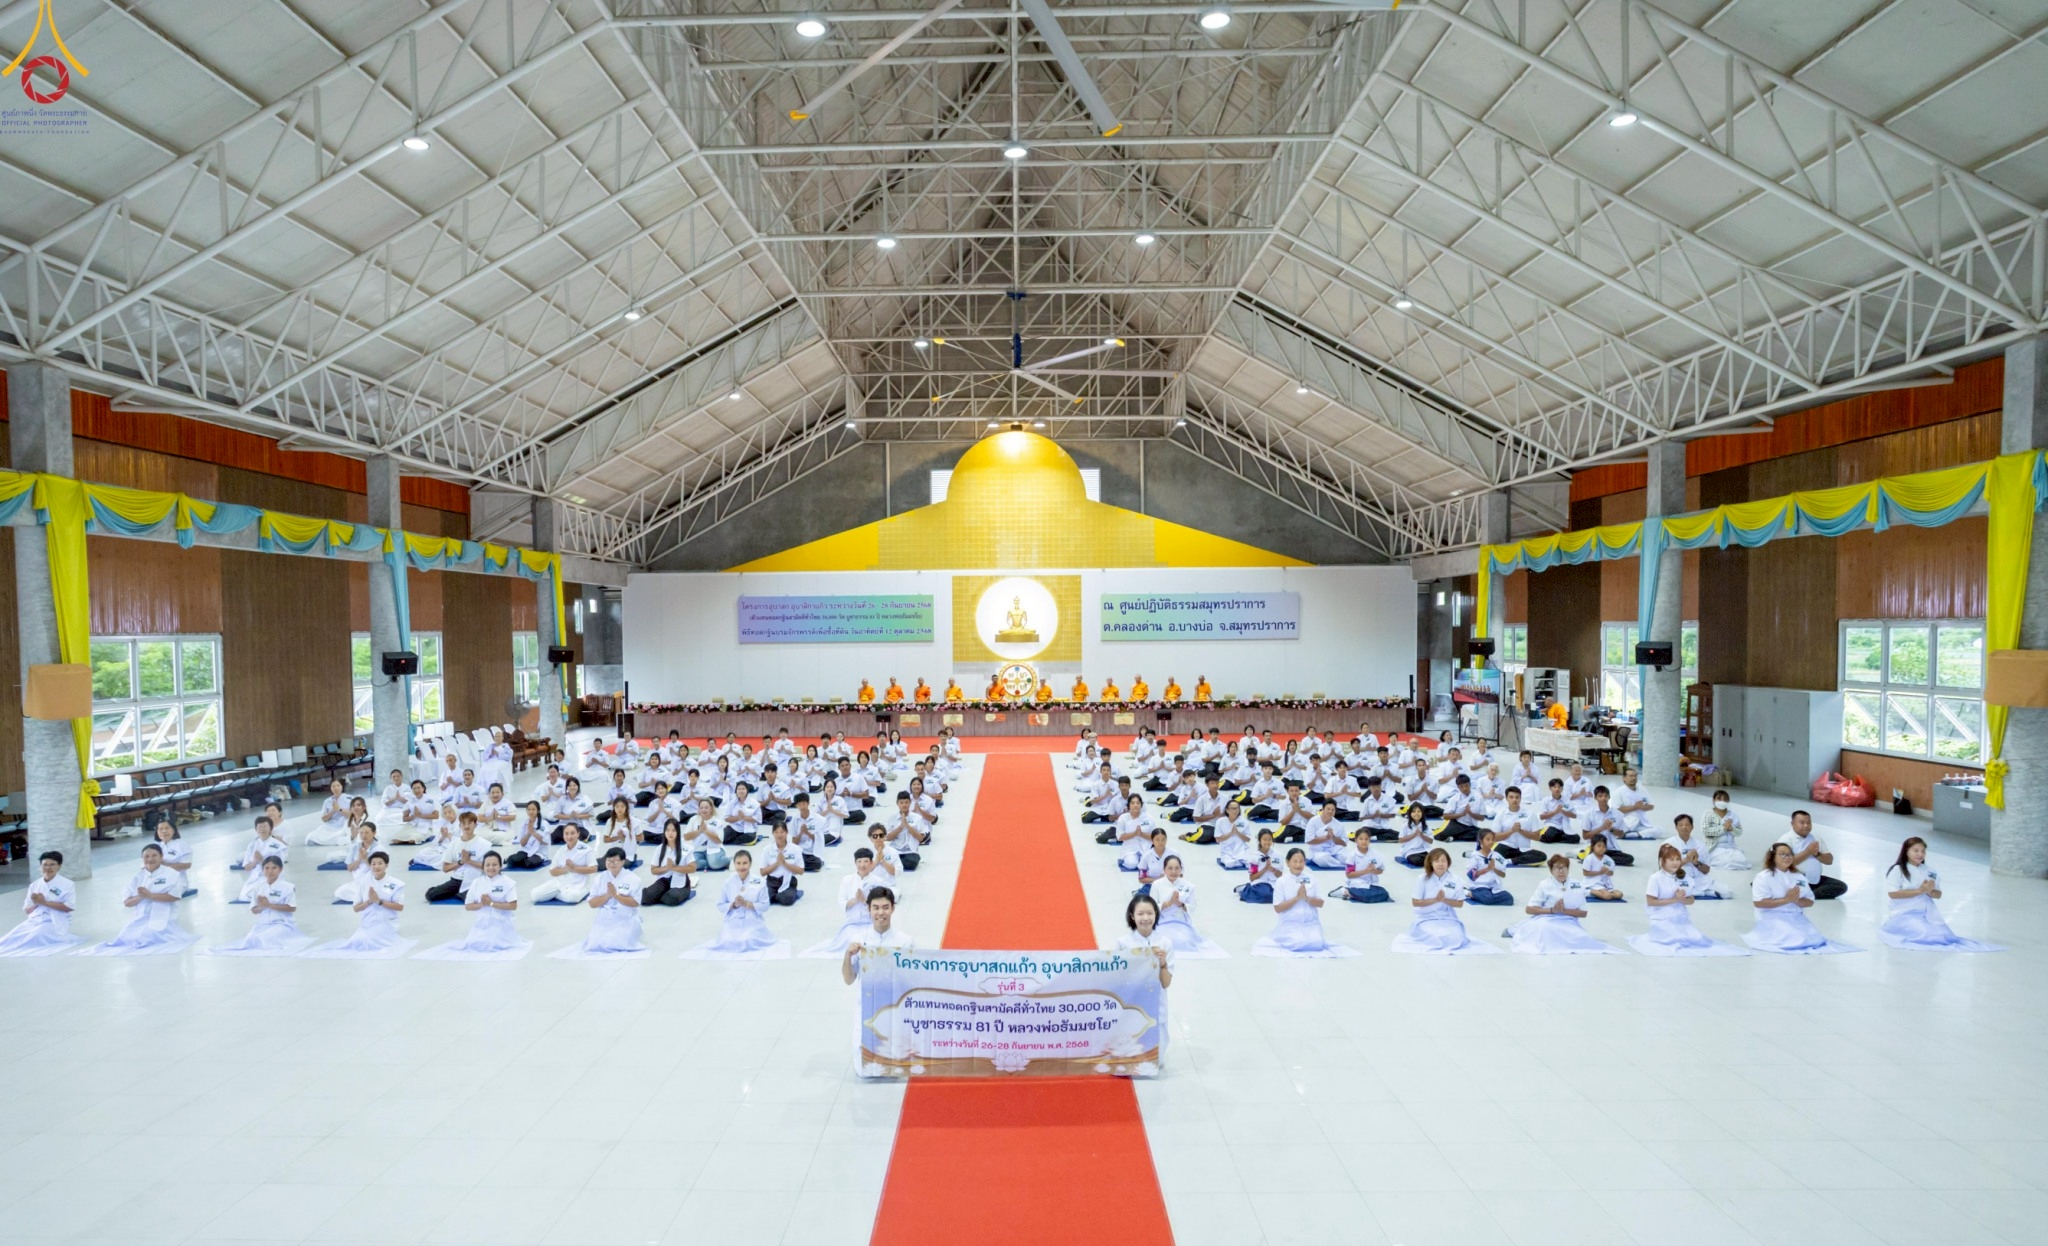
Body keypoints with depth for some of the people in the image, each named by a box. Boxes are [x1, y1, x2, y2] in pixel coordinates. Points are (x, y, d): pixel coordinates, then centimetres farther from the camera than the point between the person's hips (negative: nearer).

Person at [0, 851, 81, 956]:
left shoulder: (67, 884, -2)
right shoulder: (34, 885, 12)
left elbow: (69, 907, -12)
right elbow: (26, 910, 13)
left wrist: (44, 902, -15)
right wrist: (36, 904, -10)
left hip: (55, 922, -6)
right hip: (34, 920, 6)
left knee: (36, 936, -33)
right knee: (13, 936, -23)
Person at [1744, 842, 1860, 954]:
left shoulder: (1799, 877, 14)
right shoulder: (1763, 877, -6)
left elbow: (1810, 902, 14)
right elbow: (1759, 903, -15)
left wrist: (1797, 901, -10)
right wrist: (1786, 900, -18)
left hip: (1796, 917, 6)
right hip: (1773, 918, -6)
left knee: (1814, 938, -17)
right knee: (1795, 939, -29)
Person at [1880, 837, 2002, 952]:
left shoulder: (1930, 871, 11)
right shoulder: (1897, 870, -7)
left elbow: (1938, 895, 13)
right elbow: (1892, 894, -17)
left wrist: (1930, 892, -11)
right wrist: (1919, 891, -18)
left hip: (1927, 914, 6)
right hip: (1905, 915, -6)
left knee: (1943, 935, -14)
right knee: (1925, 935, -27)